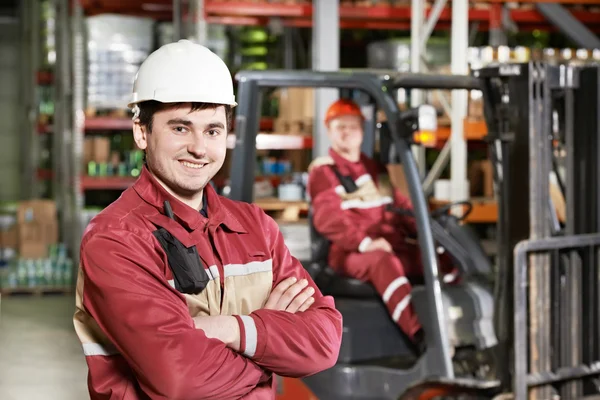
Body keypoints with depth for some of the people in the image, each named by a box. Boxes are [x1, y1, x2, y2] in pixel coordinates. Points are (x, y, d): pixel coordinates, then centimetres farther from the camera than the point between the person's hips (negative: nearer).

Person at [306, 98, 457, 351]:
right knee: (384, 262, -39)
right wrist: (364, 242, -24)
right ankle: (419, 336, -53)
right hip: (350, 254, -7)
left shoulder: (376, 169, 25)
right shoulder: (322, 171, 4)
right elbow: (328, 219, -10)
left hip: (394, 246, 7)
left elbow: (402, 206, 22)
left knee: (443, 259, -17)